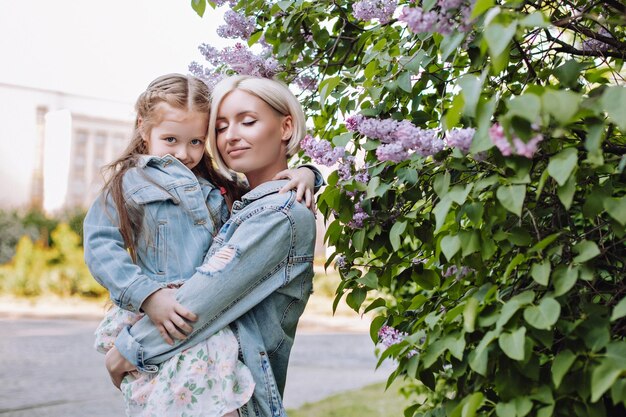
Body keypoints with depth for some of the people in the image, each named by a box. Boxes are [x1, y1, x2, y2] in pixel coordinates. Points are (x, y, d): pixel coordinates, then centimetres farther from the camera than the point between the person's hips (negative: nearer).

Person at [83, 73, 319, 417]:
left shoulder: (217, 188, 20)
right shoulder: (131, 183, 6)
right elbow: (100, 246, -4)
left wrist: (303, 174, 9)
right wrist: (148, 296, -17)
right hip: (160, 320, -5)